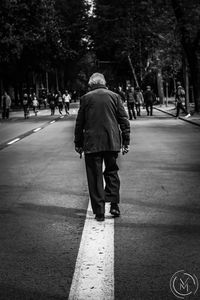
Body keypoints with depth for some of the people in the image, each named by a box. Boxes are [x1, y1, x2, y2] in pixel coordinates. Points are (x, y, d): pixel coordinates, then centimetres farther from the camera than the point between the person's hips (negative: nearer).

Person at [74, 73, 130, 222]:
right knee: (111, 172, 17)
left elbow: (79, 123, 4)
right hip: (112, 142, 2)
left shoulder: (85, 98, 1)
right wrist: (126, 141, 9)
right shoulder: (114, 96, 5)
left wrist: (78, 143, 12)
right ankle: (114, 205, 10)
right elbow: (124, 120, 4)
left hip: (92, 143, -2)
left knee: (95, 177, 4)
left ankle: (99, 212, 3)